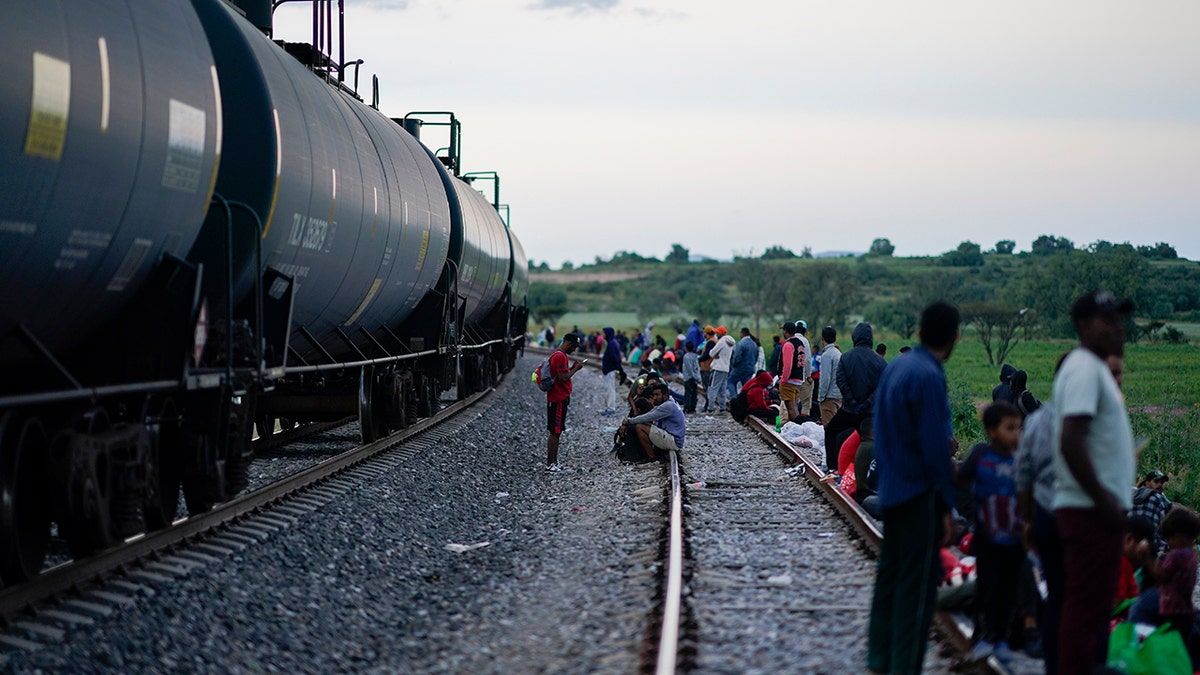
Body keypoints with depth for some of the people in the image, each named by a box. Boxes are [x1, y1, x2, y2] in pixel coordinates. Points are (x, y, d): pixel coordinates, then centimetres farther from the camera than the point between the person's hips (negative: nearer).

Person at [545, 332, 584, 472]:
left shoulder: (557, 355, 14)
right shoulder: (560, 356, -19)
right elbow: (563, 378, -24)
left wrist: (573, 367, 9)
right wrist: (576, 369, -11)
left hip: (558, 398, 11)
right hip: (559, 399, -11)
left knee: (555, 431, 15)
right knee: (555, 432, -6)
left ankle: (552, 460, 20)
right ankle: (551, 463, -4)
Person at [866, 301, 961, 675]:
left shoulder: (896, 368, 7)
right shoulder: (929, 377, -18)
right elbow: (935, 447, -18)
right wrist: (946, 504, -13)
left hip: (892, 487, 9)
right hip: (919, 491, -9)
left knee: (891, 574, 16)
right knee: (918, 583, -3)